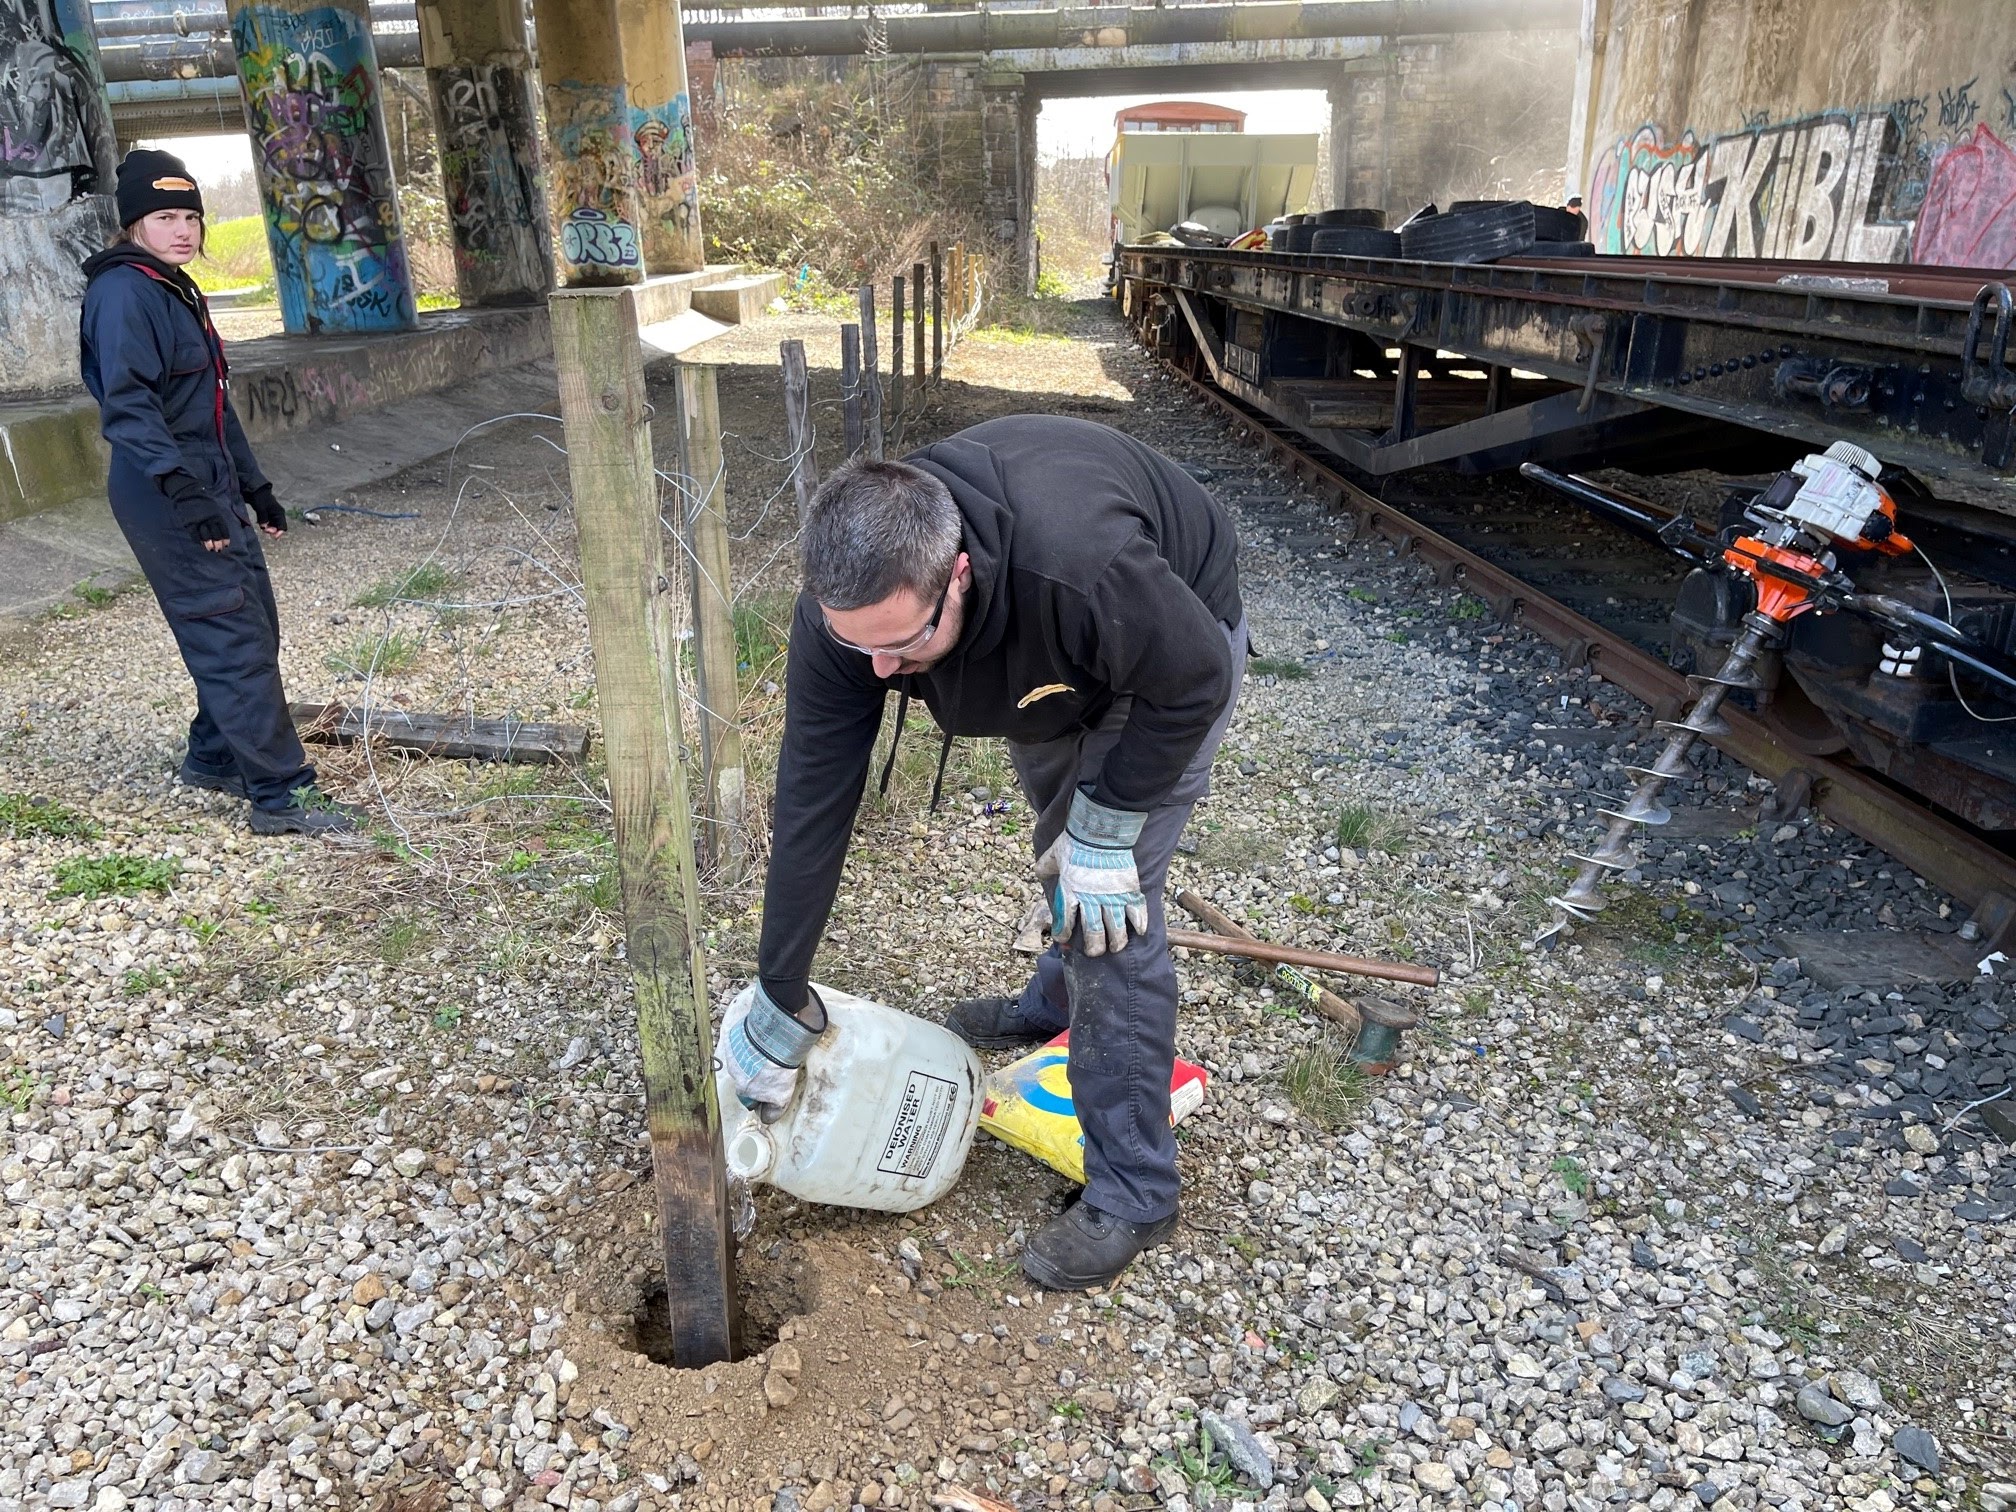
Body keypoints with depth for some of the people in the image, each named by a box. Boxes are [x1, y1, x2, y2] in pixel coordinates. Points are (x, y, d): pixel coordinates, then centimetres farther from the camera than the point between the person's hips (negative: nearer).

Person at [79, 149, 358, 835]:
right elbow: (127, 407, -24)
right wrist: (189, 495, -31)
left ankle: (215, 755, 29)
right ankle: (281, 793, -5)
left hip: (212, 488, 10)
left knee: (254, 622, 13)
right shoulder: (123, 292, -13)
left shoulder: (177, 290, 17)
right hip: (167, 497, -10)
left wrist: (255, 488, 24)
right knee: (234, 639, -9)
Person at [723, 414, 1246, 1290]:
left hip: (1166, 656, -5)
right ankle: (1060, 1003, 56)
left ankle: (1132, 1195, 4)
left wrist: (1106, 831, -24)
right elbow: (812, 801, -23)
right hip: (1050, 663, 6)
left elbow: (1195, 680, -28)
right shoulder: (846, 603, -30)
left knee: (1108, 901, -11)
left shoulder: (1082, 565, -48)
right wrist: (780, 1006, -17)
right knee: (1057, 839, 25)